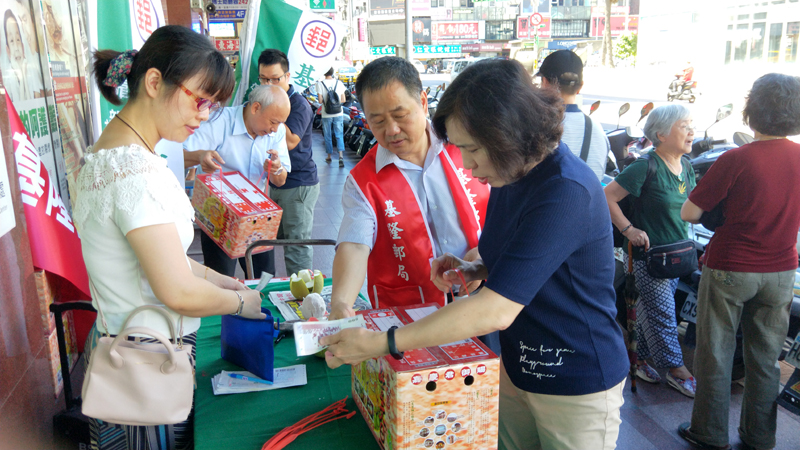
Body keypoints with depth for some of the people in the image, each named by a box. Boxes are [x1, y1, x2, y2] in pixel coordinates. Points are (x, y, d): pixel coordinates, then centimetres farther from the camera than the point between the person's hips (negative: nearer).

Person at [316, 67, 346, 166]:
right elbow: (343, 100, 2)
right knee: (339, 135, 2)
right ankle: (341, 155, -15)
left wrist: (325, 101, 10)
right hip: (338, 114, 1)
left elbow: (320, 100, -11)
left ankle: (329, 156, 23)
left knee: (327, 136, 13)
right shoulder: (339, 83, -1)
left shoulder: (320, 83, -7)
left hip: (326, 114, -1)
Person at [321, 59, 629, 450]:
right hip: (517, 366, 7)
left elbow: (497, 310, -32)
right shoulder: (509, 176, -1)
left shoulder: (568, 191, -28)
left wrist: (381, 343, -30)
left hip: (576, 387, -7)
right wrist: (475, 270, -5)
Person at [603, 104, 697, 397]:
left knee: (650, 311, 17)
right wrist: (629, 229, -19)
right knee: (663, 316, 1)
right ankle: (678, 371, 14)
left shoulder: (686, 167, 7)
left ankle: (641, 360, 30)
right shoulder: (646, 167, -17)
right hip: (648, 254, -7)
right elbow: (607, 197, -16)